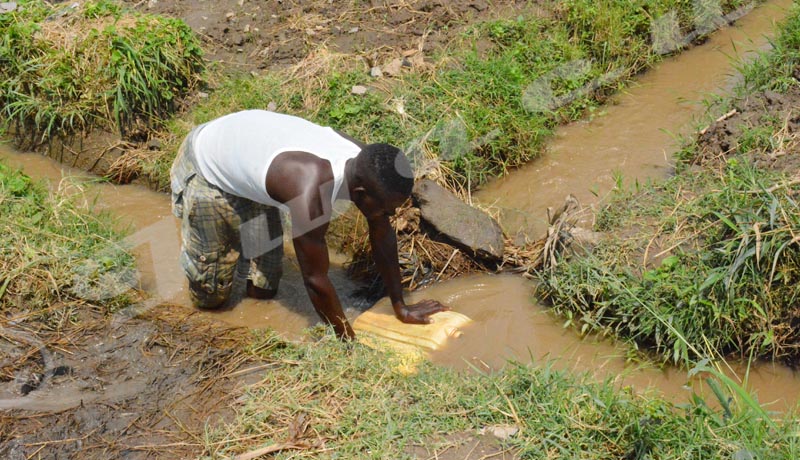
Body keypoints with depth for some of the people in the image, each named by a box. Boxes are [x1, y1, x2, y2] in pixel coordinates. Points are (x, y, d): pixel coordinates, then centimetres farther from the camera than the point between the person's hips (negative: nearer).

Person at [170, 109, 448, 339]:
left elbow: (383, 236, -8)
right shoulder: (311, 194, -44)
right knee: (210, 296, 2)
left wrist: (401, 308, -2)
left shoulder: (363, 166, -22)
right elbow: (316, 280, -35)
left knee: (262, 289, 8)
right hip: (204, 167, -6)